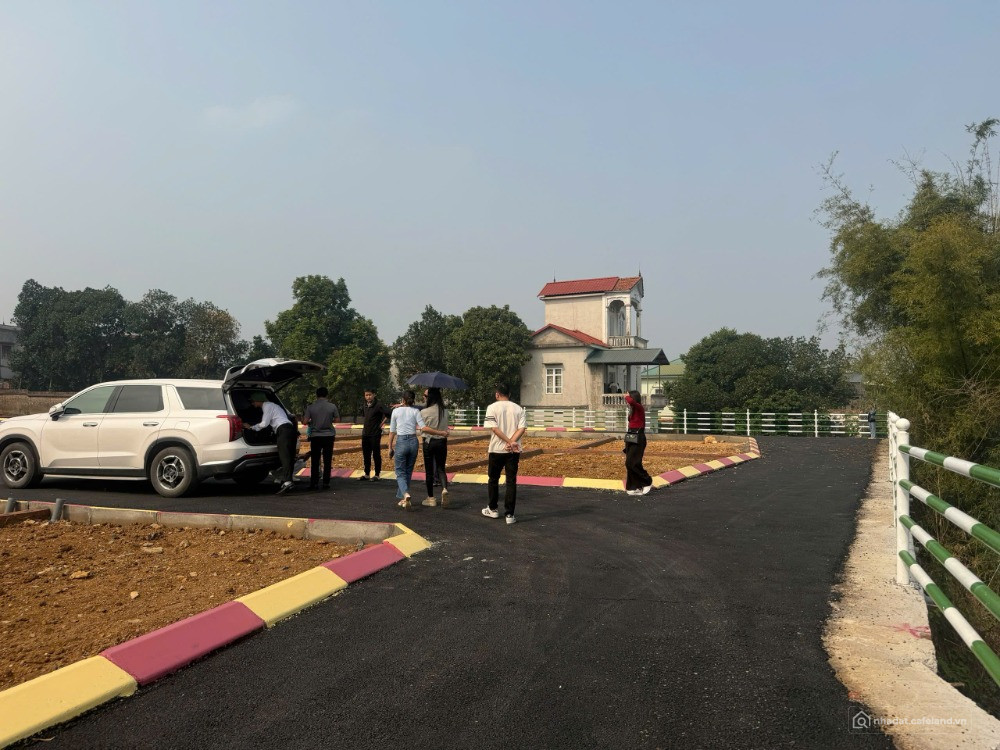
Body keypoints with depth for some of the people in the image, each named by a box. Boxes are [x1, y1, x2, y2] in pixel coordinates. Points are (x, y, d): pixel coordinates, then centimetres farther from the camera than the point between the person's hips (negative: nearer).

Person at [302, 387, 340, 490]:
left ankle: (314, 483, 9)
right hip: (329, 435, 0)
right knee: (327, 461, 6)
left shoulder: (310, 407, -5)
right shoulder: (332, 406, -5)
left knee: (314, 461, 8)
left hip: (315, 436, 0)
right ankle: (326, 483, 6)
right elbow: (337, 419, 5)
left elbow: (305, 422, -7)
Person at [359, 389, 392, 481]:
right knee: (366, 455, 12)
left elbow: (390, 412, -23)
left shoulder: (378, 406, -14)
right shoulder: (364, 405, 9)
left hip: (375, 434, -7)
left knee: (376, 455, 1)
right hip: (365, 434, 7)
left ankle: (377, 475, 9)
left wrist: (382, 423, -16)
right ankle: (366, 474, 21)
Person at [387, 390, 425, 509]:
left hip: (401, 442, -1)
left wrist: (390, 448, 12)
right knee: (408, 472, 16)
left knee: (400, 473, 5)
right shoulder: (416, 411, 1)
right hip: (413, 441, 1)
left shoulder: (396, 411, 3)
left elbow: (392, 432, 5)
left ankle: (406, 494, -22)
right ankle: (402, 498, 20)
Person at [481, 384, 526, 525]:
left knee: (493, 479, 15)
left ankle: (492, 509, 25)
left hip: (497, 449, -2)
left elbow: (494, 428, -13)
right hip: (514, 451, 2)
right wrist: (512, 442, -13)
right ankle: (509, 514, 2)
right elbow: (522, 428, -6)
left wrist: (509, 442, -13)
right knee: (511, 482, 4)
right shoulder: (518, 409, 5)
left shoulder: (492, 407, -3)